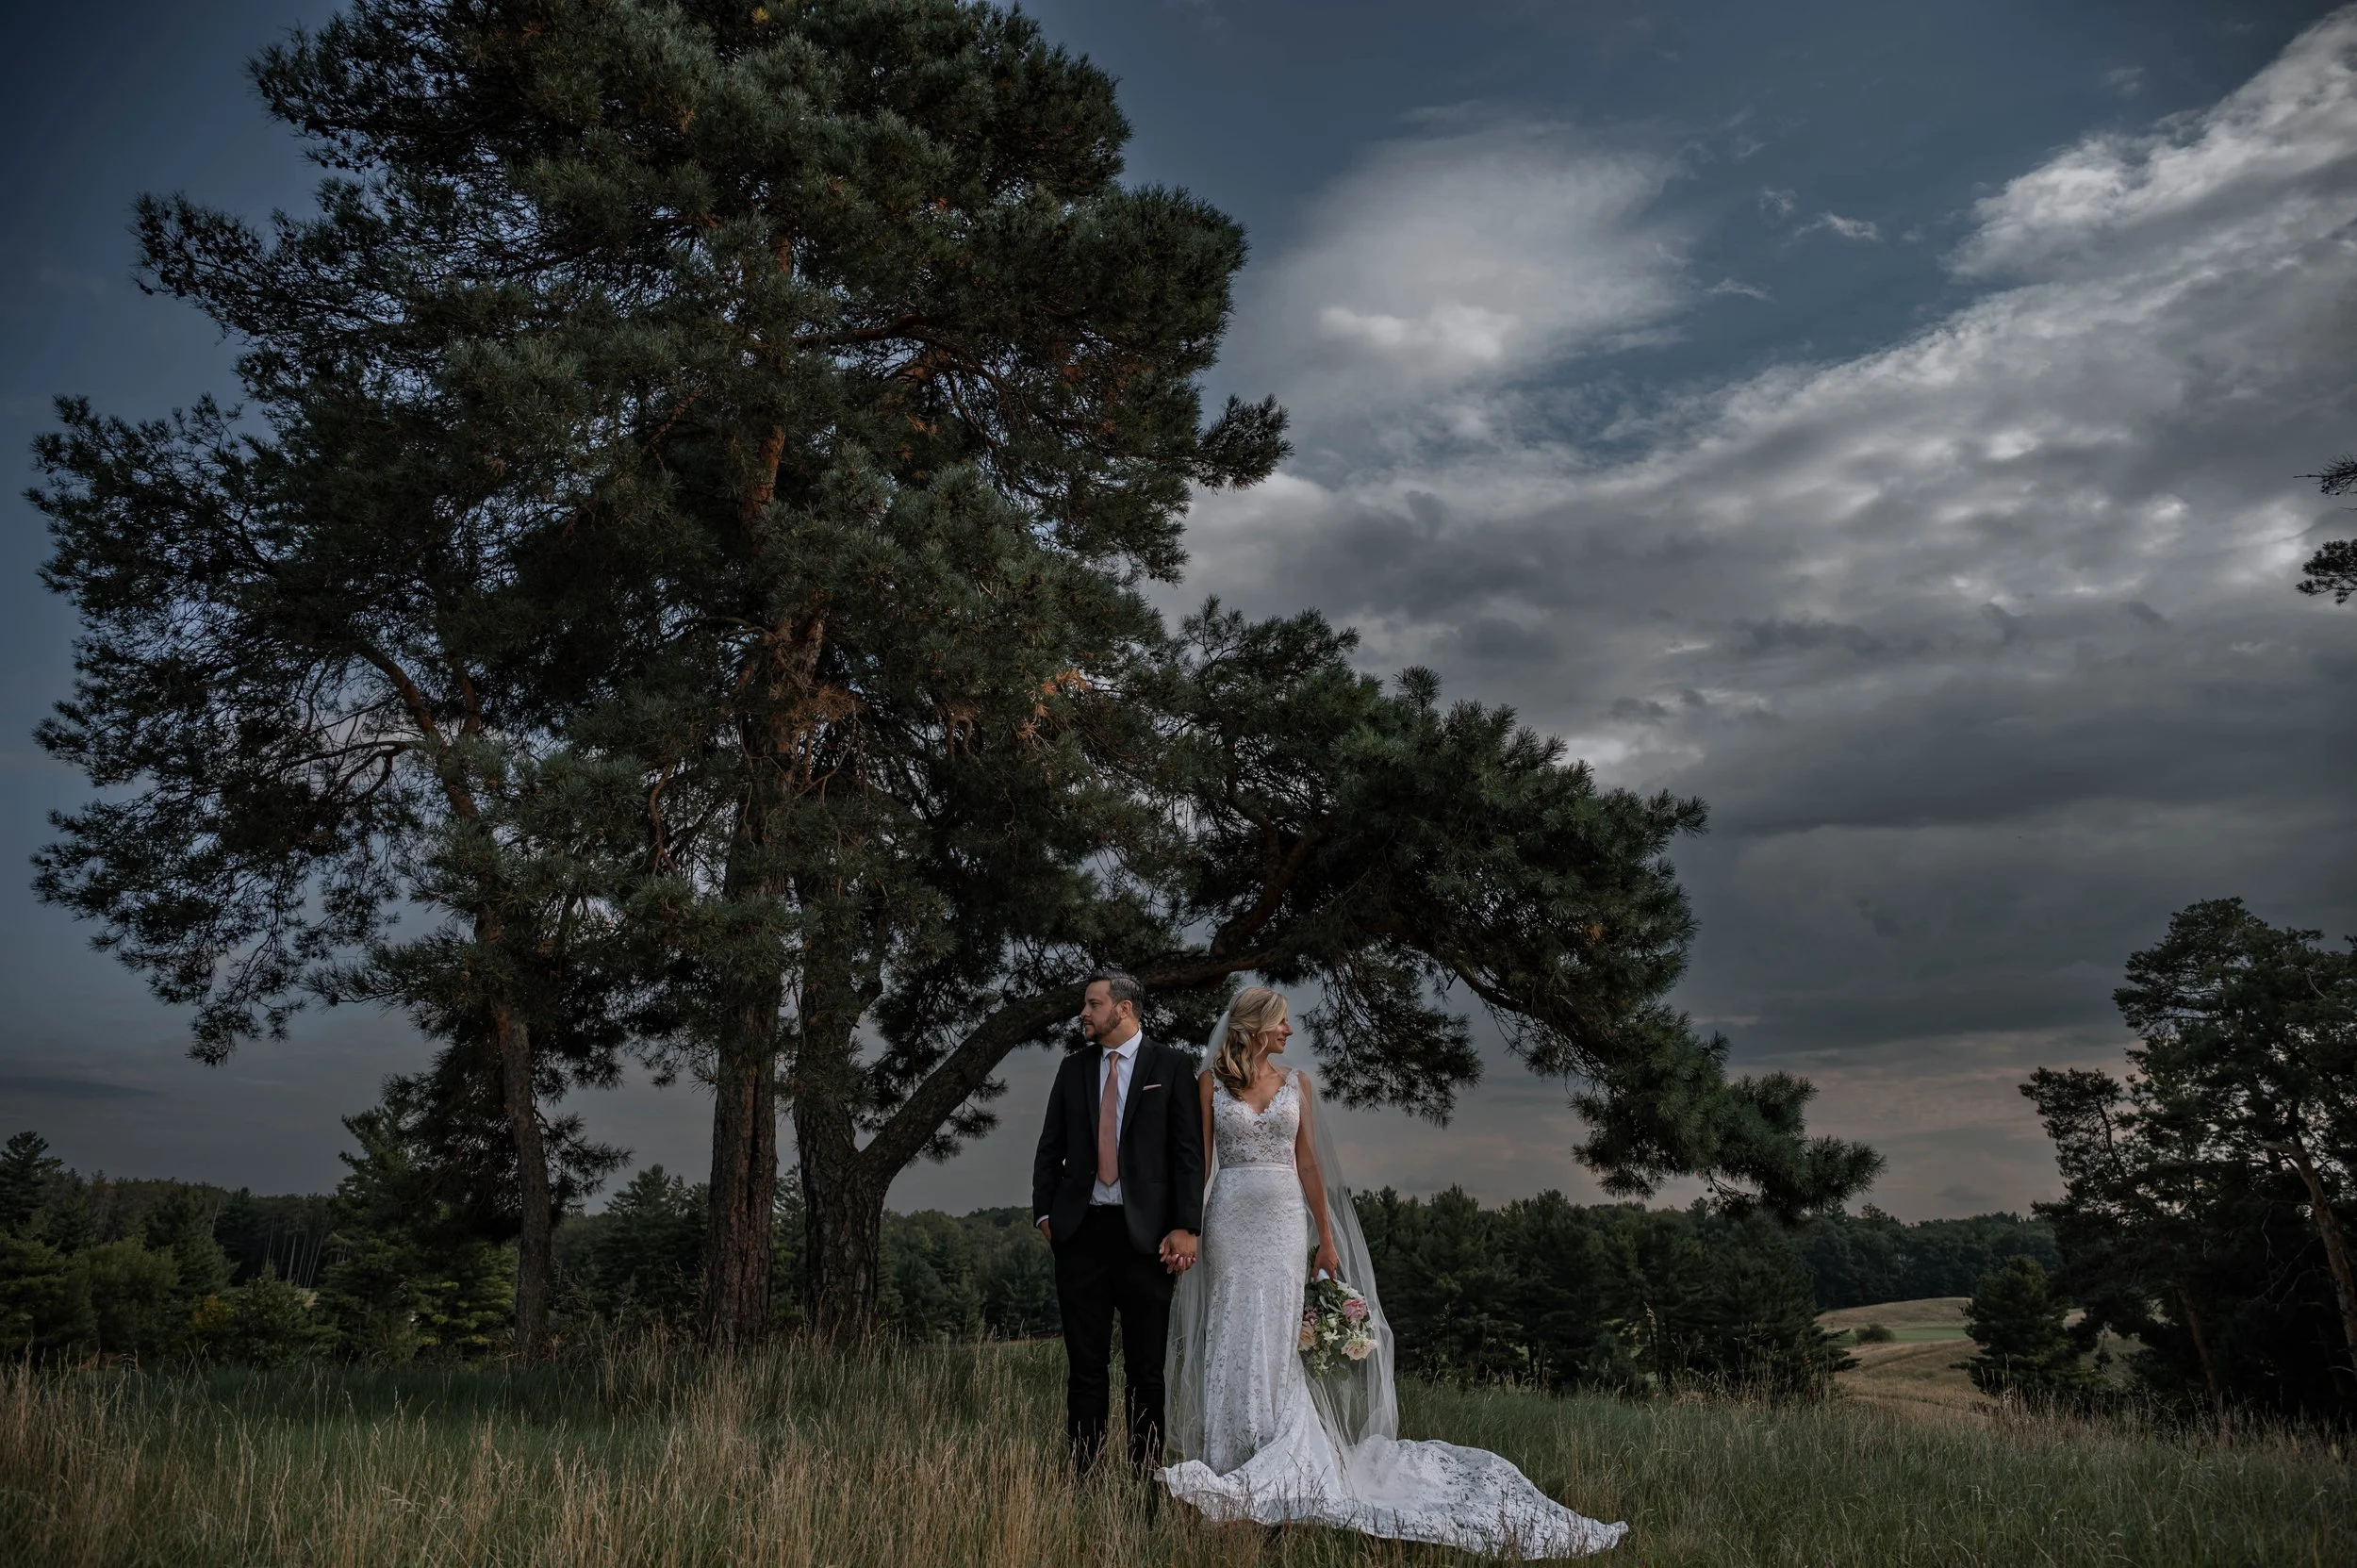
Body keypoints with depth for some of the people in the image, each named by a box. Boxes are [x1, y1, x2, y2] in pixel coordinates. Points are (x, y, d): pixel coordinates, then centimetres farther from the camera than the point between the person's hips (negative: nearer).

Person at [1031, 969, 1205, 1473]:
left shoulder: (1172, 1066, 1)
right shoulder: (1073, 1068, 11)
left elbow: (1189, 1150, -3)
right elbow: (1050, 1147, 13)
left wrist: (1186, 1227, -10)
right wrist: (1045, 1212, 1)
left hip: (1145, 1234, -3)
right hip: (1080, 1232, 3)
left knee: (1146, 1370, 5)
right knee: (1085, 1368, 7)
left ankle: (1145, 1477, 14)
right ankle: (1082, 1476, 13)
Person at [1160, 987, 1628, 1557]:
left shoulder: (1296, 1083, 8)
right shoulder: (1210, 1082, 2)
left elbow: (1307, 1162, 9)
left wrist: (1327, 1239, 5)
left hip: (1284, 1221, 1)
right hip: (1229, 1221, -1)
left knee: (1274, 1339, -2)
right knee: (1231, 1340, 1)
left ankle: (1264, 1477, 4)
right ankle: (1231, 1466, 11)